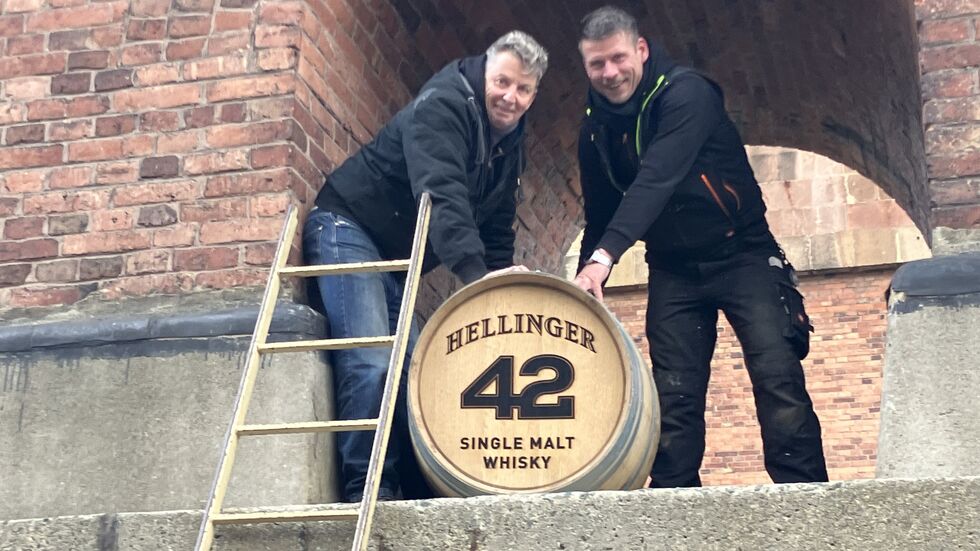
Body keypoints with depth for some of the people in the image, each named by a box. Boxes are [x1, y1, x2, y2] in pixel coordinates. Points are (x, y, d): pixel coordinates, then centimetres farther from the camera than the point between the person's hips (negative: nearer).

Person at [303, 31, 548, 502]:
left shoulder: (509, 144, 10)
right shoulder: (443, 105, -18)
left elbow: (496, 230, 13)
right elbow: (441, 194, -34)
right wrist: (476, 272, -44)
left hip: (396, 259, 9)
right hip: (347, 229, -9)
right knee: (371, 363, -21)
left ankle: (420, 490, 9)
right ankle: (365, 490, -17)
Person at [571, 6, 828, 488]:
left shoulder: (685, 94, -18)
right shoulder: (594, 128, 1)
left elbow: (657, 179, -33)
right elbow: (598, 215, 10)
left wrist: (604, 256, -43)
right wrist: (584, 286, 2)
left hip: (742, 253, -5)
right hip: (673, 270, 5)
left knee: (778, 378, -13)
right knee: (674, 395, -2)